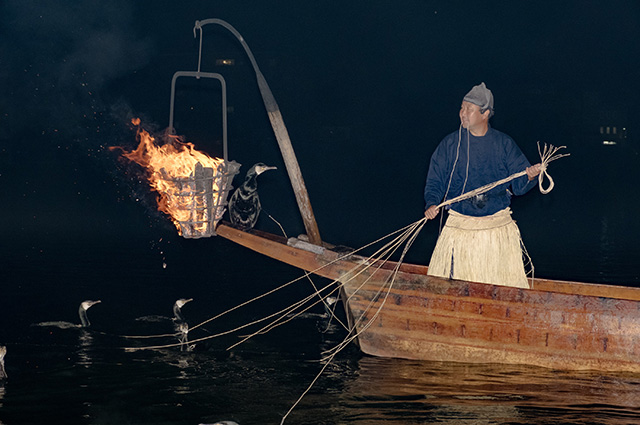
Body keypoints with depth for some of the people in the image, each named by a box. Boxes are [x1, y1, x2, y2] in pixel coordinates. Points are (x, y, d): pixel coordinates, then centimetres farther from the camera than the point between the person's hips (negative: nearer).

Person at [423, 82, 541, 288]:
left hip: (498, 228, 0)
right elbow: (435, 181, 3)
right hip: (460, 227, 0)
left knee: (507, 285, -1)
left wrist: (529, 177, -19)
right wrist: (432, 204, -15)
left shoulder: (504, 144, 3)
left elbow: (518, 185, 3)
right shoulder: (450, 144, 2)